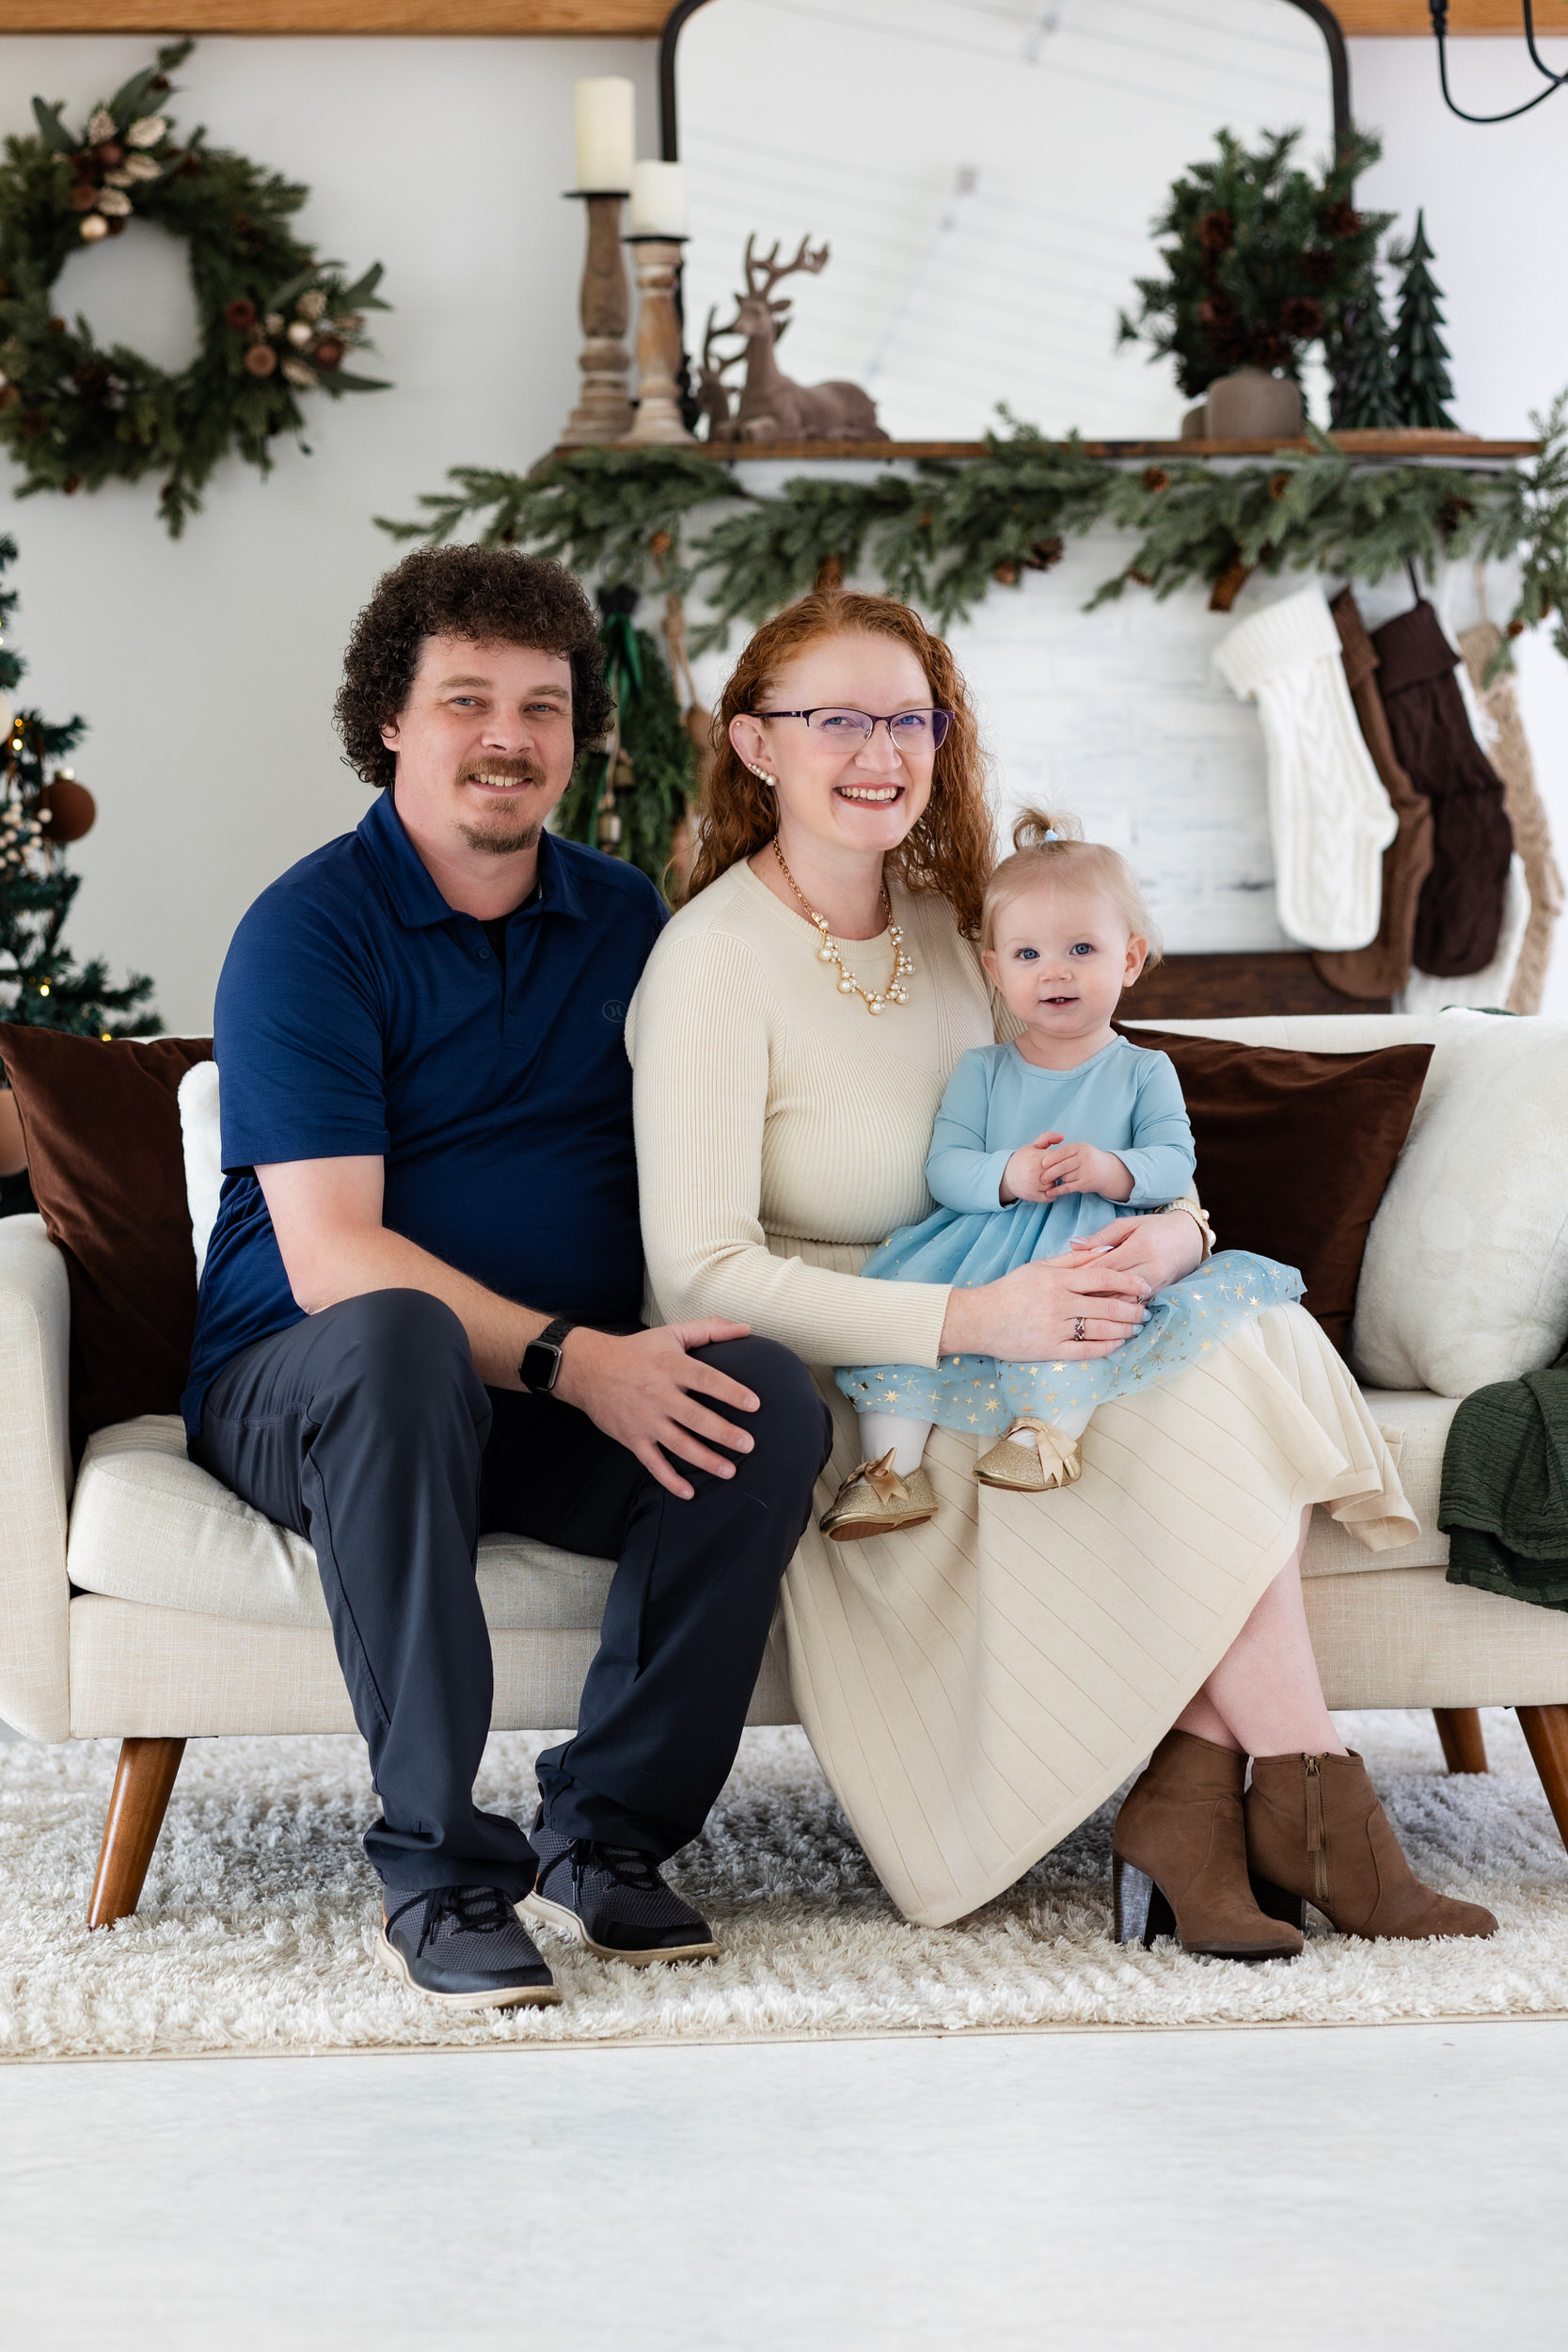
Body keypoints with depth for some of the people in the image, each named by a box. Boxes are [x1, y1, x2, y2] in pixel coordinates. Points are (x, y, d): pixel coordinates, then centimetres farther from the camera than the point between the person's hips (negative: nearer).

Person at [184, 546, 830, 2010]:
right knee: (401, 1338, -39)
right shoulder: (307, 932, -7)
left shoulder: (627, 920, 12)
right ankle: (437, 1875, -32)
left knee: (773, 1394, -26)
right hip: (299, 1389, -4)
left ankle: (604, 1835, -14)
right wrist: (569, 1357, -27)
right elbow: (327, 1257, -16)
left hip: (589, 1386, 4)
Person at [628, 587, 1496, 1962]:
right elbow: (700, 1277, -21)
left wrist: (1168, 1229, -13)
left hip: (981, 1352, 7)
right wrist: (968, 1319, -29)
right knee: (1204, 1405, -24)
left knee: (1237, 1328, -21)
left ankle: (1191, 1798, -25)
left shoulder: (944, 920, 10)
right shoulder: (714, 962, -13)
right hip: (829, 1399, -7)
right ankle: (1311, 1799, -12)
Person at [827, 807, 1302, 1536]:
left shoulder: (1144, 1072, 11)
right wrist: (1007, 1176, -20)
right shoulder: (981, 1072, 14)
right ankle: (891, 1467, -23)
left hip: (1099, 1247, -2)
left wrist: (1107, 1170, -24)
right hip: (982, 1251, 2)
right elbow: (944, 1168, 2)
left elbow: (1173, 1162, -3)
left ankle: (1049, 1427, -41)